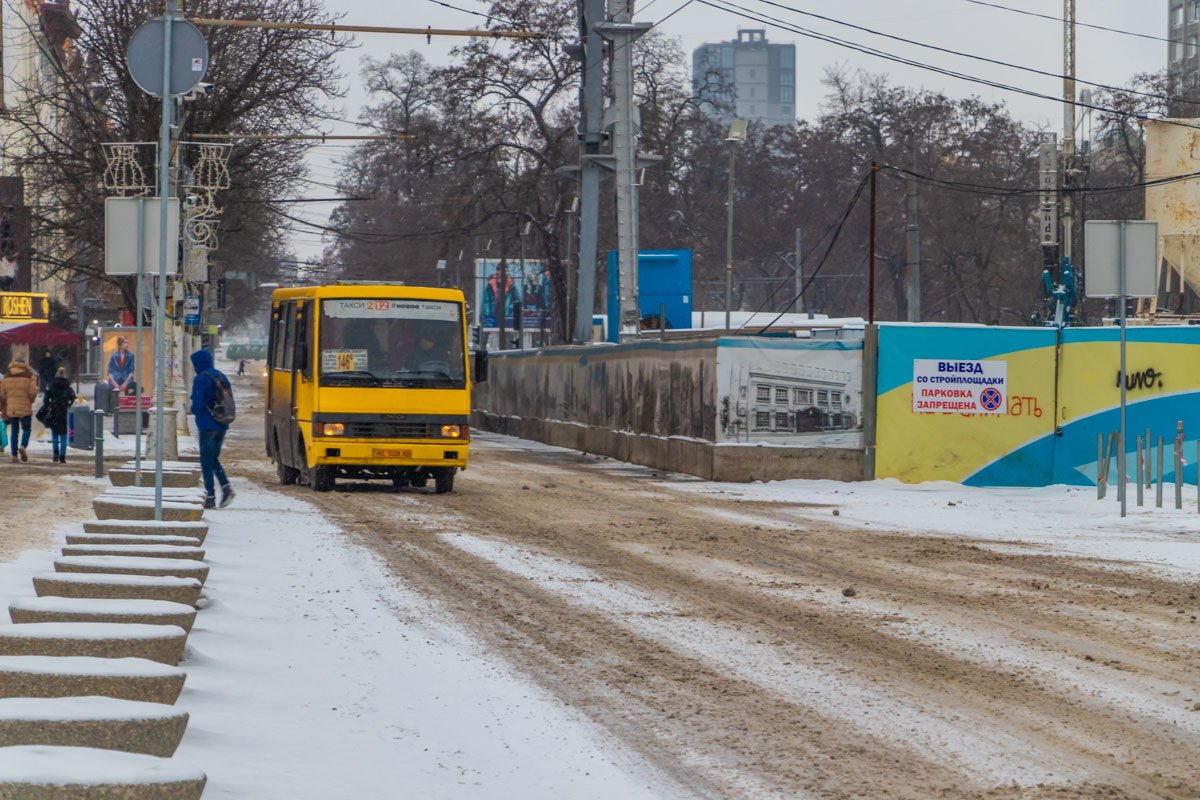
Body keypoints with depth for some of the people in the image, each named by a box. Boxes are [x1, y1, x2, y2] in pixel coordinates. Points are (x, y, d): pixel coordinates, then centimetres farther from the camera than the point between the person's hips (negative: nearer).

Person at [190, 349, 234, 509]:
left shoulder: (200, 379, -12)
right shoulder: (222, 377, 11)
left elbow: (197, 404, -17)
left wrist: (194, 410, 4)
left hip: (207, 425, -7)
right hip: (222, 426, 7)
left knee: (207, 462, 1)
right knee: (214, 459, 18)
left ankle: (210, 497, 0)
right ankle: (225, 486, -2)